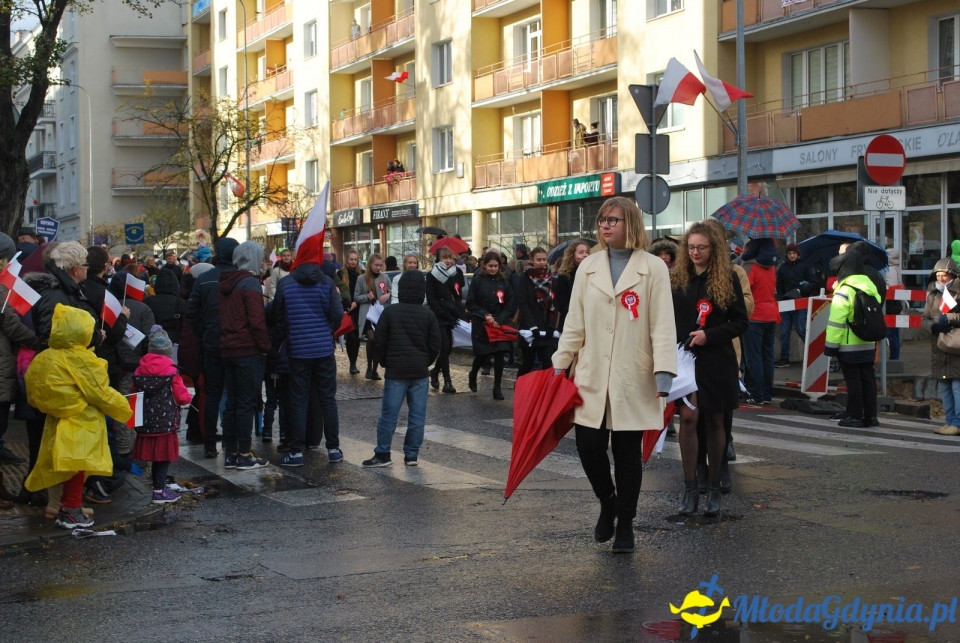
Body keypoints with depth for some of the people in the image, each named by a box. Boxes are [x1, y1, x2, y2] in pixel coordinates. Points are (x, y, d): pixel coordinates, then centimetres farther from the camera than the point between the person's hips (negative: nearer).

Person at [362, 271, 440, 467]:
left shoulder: (390, 312, -4)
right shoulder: (428, 315, -1)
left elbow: (379, 341, -2)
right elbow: (435, 345, 1)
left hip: (395, 371, -1)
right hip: (420, 372, 1)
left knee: (389, 414, 3)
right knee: (417, 415, 6)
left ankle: (382, 454, 5)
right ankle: (411, 455, 8)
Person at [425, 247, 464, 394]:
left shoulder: (456, 275, 9)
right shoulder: (432, 276, -3)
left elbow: (459, 297, 14)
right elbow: (431, 299, -8)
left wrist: (458, 314, 0)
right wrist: (444, 313, -14)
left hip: (452, 317, 5)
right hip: (439, 318, -5)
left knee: (448, 347, 7)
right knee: (444, 347, -11)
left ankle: (435, 371, 30)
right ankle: (447, 381, -8)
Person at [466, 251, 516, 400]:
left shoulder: (504, 282, 2)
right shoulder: (477, 281, -3)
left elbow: (510, 305, 1)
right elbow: (470, 304, -4)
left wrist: (499, 320, -11)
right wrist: (485, 315, -15)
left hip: (500, 325, 1)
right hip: (481, 326, -1)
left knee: (499, 355, -4)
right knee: (482, 354, 6)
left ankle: (497, 388, 5)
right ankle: (473, 374, 37)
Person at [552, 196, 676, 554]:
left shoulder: (653, 268, -3)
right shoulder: (588, 267, 8)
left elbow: (662, 326, -7)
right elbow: (575, 323, 10)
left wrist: (664, 372, -16)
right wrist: (560, 365, 6)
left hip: (632, 381, -3)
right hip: (591, 378, 3)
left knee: (627, 454, 4)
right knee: (588, 447, -2)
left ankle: (625, 524, 20)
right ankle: (608, 502, 27)